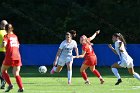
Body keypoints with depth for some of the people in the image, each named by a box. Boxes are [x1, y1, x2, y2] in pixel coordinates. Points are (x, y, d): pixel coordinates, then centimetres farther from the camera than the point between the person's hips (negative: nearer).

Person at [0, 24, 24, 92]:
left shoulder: (7, 36, -1)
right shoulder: (15, 36, 15)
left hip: (9, 56, -5)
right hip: (17, 57, 5)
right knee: (16, 74, 7)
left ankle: (10, 84, -2)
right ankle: (21, 87, -12)